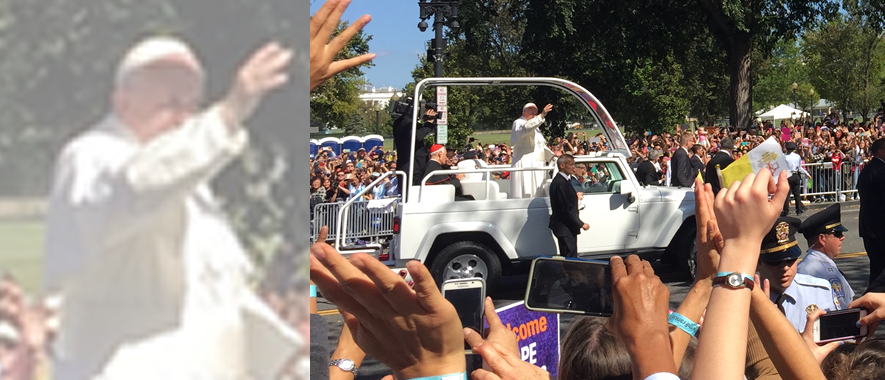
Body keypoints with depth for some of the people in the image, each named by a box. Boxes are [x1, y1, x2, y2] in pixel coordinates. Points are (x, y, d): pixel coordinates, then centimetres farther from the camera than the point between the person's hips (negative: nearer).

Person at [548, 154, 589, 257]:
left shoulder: (559, 180, 14)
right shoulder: (561, 183, -20)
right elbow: (567, 209, -22)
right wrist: (581, 224, -18)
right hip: (565, 228, -11)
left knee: (566, 257, 14)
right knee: (571, 257, -10)